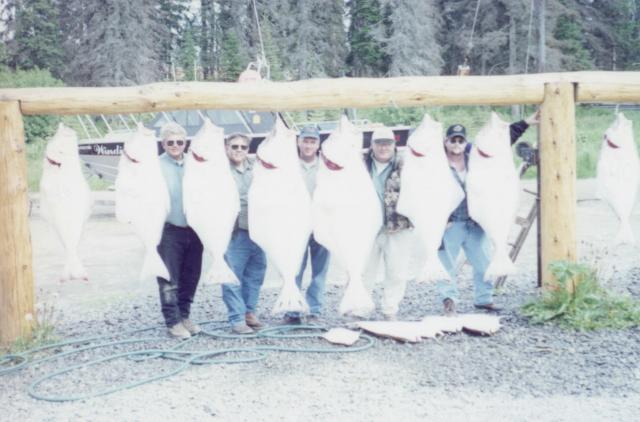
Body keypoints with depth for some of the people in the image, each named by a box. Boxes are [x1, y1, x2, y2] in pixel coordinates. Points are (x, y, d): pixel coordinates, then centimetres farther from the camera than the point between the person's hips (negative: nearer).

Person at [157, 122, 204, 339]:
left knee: (191, 277, 11)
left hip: (194, 229, 4)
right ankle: (173, 321, 11)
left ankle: (184, 315, 26)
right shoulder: (157, 166, -3)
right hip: (169, 231, -4)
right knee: (170, 279, 0)